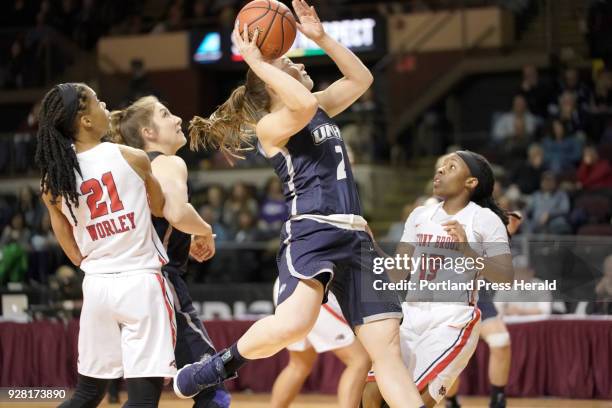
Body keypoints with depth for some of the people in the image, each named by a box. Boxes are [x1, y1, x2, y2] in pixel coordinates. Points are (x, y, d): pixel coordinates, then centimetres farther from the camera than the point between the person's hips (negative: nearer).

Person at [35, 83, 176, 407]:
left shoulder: (52, 183, 2)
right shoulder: (130, 158, -8)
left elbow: (75, 255, 9)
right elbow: (160, 207, 10)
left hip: (96, 285, 5)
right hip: (140, 283, -5)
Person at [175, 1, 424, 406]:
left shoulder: (322, 107, 24)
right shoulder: (270, 125, -1)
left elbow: (362, 78, 27)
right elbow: (303, 105, -21)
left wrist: (321, 36, 20)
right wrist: (256, 62, -13)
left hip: (355, 238, 7)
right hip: (310, 232, -7)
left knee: (388, 349, -2)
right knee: (292, 325, -33)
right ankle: (224, 363, -4)